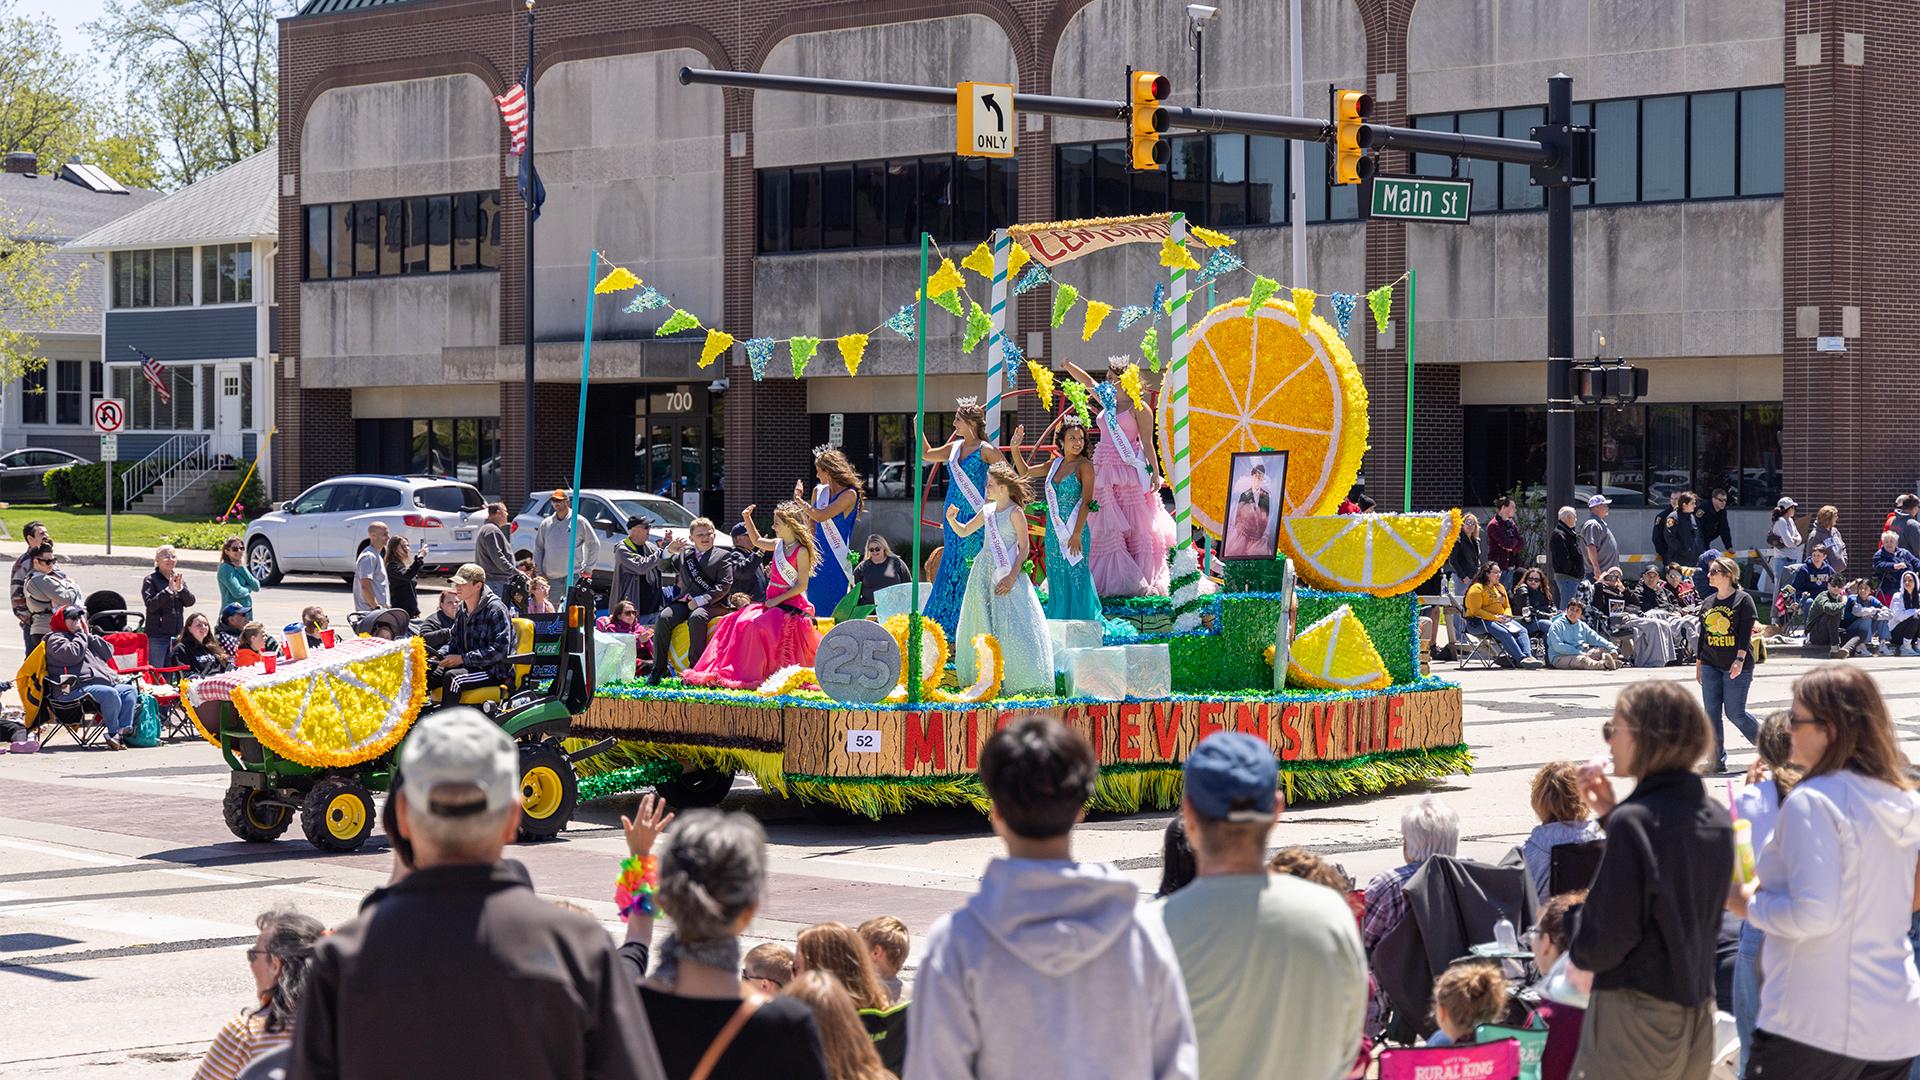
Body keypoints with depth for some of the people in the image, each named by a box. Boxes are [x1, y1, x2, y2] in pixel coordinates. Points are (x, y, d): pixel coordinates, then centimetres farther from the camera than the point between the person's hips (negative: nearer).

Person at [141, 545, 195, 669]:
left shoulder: (179, 578, 12)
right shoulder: (150, 580, -2)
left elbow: (190, 602, 2)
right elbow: (150, 605, -14)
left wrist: (180, 588, -15)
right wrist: (169, 589, -20)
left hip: (177, 634, 5)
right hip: (157, 635, -5)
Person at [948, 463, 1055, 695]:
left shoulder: (1015, 512, -9)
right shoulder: (987, 511, 10)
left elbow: (1024, 548, -10)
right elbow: (964, 532, 20)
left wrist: (1013, 576, -18)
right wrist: (952, 520, -1)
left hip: (1007, 574, -7)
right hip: (984, 571, 7)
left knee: (1010, 627, -9)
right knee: (983, 625, 8)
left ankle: (1019, 680, -3)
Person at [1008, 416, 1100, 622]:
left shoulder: (1084, 466, -6)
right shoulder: (1055, 464, 12)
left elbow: (1086, 502, -13)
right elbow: (1024, 472, 26)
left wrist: (1076, 534, -19)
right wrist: (1015, 449, 13)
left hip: (1074, 532, -7)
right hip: (1054, 533, 7)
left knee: (1074, 580, -7)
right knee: (1056, 581, 9)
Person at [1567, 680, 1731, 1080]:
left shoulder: (1634, 822, -17)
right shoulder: (1715, 818, 6)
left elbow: (1599, 947, -18)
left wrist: (1577, 916, 4)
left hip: (1635, 1019, -8)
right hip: (1698, 1017, 8)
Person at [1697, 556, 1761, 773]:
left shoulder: (1743, 600, -5)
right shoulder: (1708, 603, 14)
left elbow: (1745, 632, -11)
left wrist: (1739, 659, -19)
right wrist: (1698, 662, 17)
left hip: (1736, 666, -6)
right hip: (1710, 665, 6)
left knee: (1735, 713, -7)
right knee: (1712, 713, -1)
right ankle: (1718, 761, 3)